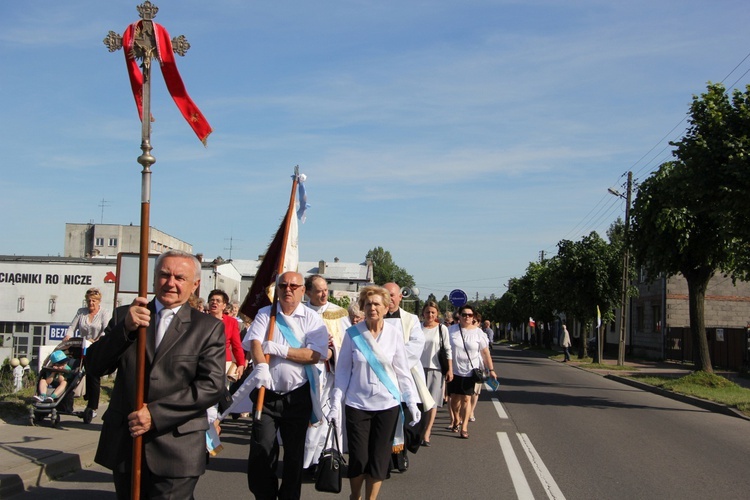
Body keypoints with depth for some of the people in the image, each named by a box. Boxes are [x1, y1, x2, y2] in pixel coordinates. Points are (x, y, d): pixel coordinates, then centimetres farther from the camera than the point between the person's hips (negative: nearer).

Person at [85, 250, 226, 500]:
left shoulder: (209, 327, 0)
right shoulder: (125, 316, 8)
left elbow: (212, 386, -9)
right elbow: (95, 366, -1)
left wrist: (156, 414, -15)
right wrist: (126, 328, -16)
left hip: (176, 450, -3)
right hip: (124, 446, 3)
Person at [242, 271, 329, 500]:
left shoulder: (311, 318, -1)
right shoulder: (265, 314, 3)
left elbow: (315, 355, -12)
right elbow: (255, 343, -12)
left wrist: (278, 349, -16)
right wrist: (261, 366, -32)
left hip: (298, 396, 0)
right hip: (267, 393, 1)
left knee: (294, 453, 9)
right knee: (260, 451, -1)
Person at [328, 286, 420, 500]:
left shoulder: (395, 334, -3)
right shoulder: (352, 334, -4)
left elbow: (403, 371, 1)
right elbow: (343, 370, 1)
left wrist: (412, 402, -4)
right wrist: (336, 402, -4)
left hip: (387, 405, 1)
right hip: (357, 404, 0)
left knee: (379, 458, 5)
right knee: (358, 458, 4)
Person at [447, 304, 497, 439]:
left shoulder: (478, 332, -2)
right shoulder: (451, 330, -2)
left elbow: (485, 352, 1)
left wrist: (491, 370, -1)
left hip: (470, 371, -1)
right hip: (454, 370, 1)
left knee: (466, 398, -4)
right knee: (455, 397, 12)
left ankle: (464, 427, 1)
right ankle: (456, 420, 34)